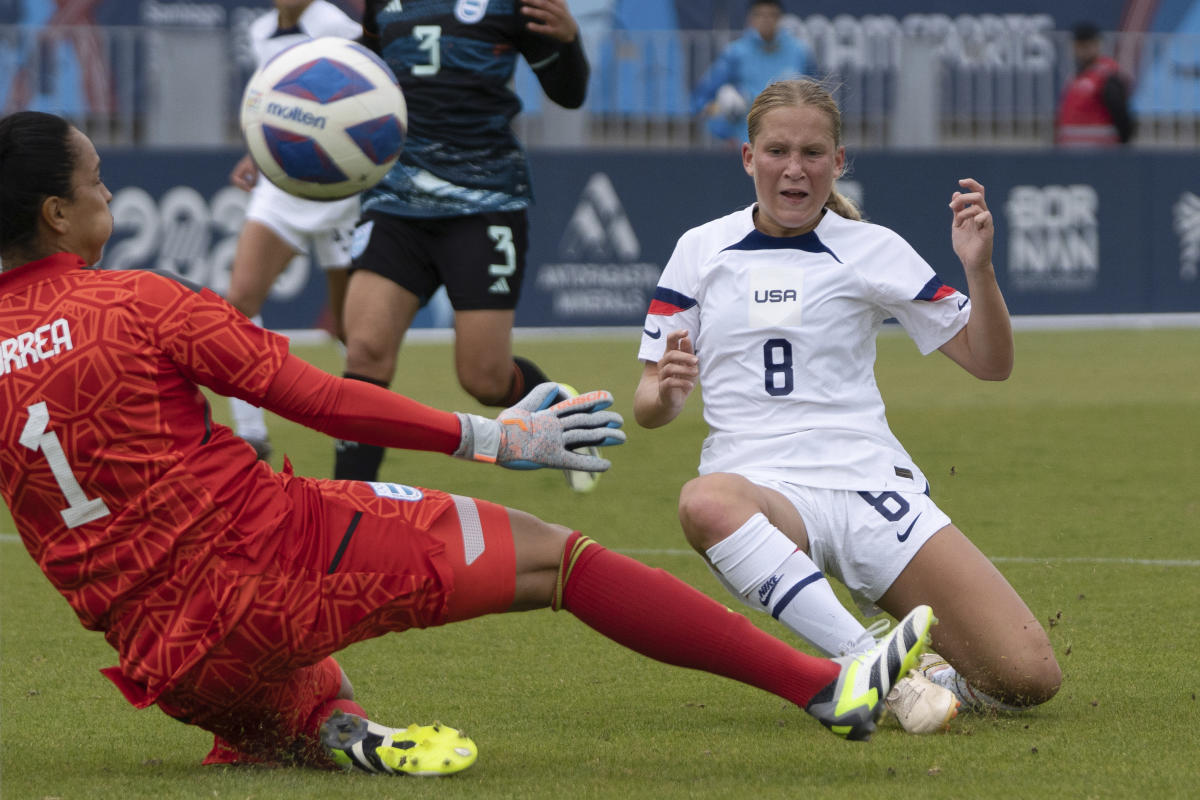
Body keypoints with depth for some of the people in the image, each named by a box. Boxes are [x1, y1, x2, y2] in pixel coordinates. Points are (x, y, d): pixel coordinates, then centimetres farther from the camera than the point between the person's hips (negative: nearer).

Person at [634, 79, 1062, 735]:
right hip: (760, 489, 0)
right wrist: (665, 392, -13)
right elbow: (648, 409, 11)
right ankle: (873, 663, -35)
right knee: (704, 503, -43)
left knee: (1028, 677, -18)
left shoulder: (872, 249, 9)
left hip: (870, 480, 0)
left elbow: (990, 363, 10)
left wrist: (978, 268, -8)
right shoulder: (701, 251, 11)